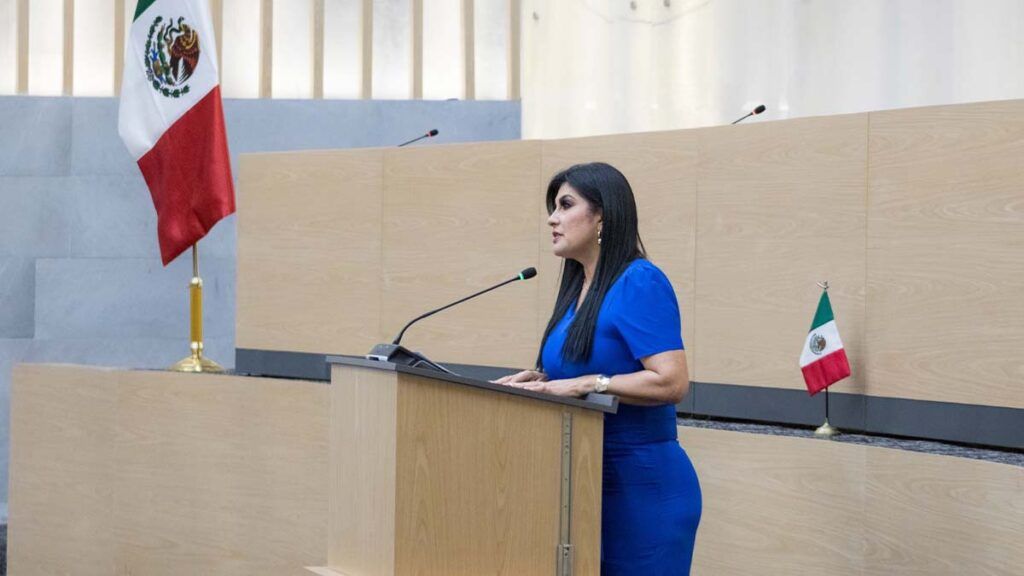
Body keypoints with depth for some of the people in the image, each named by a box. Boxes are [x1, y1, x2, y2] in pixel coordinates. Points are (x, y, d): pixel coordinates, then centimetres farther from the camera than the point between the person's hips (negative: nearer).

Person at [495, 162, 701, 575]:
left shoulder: (640, 282, -15)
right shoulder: (577, 288, 12)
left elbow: (672, 382, -23)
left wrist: (587, 384, -25)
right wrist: (543, 381, 2)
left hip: (643, 486, -9)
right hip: (589, 483, 9)